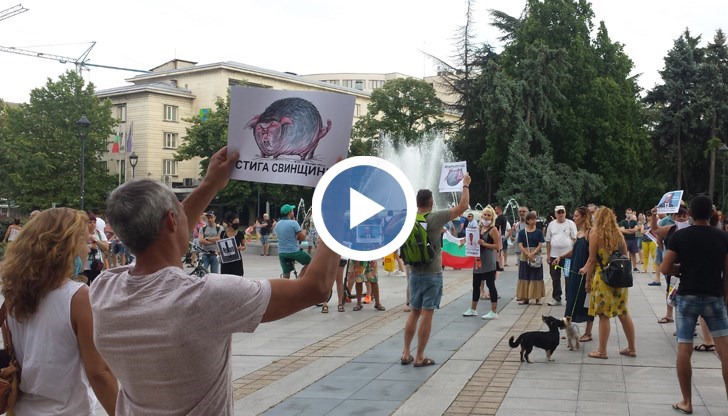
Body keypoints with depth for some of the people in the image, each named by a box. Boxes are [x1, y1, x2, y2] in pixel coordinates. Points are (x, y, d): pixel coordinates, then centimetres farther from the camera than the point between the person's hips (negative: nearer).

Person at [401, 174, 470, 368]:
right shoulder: (435, 218, -15)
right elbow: (463, 206, -9)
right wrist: (466, 185, 2)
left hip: (415, 273, 6)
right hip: (432, 274, -5)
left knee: (414, 312, 15)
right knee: (427, 315, 0)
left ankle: (406, 353, 17)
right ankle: (420, 357, 4)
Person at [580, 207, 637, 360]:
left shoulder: (596, 234, -6)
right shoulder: (619, 234, 8)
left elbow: (592, 260, -8)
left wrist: (588, 280, -1)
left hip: (602, 277, -5)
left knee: (604, 314, 0)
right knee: (623, 313, 13)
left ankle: (602, 351, 6)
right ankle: (631, 348, 21)